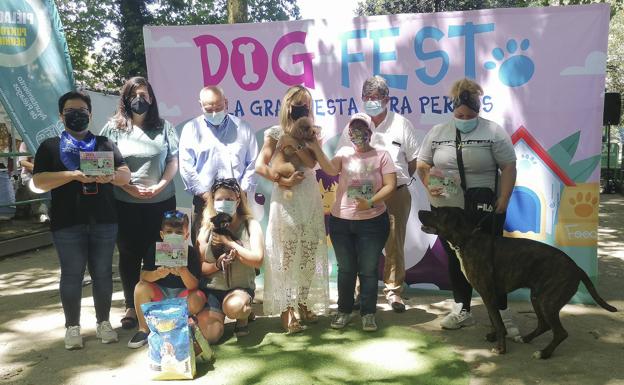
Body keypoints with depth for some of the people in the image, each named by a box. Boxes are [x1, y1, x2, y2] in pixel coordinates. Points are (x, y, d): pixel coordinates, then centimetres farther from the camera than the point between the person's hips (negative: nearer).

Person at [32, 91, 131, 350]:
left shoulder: (105, 144, 13)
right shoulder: (50, 147, 7)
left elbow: (126, 175, 7)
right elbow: (39, 181, -5)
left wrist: (111, 176, -17)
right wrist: (75, 175, -19)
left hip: (104, 221, 2)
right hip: (68, 223, -2)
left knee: (102, 273, 7)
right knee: (71, 275, 4)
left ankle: (103, 322, 20)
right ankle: (72, 326, 16)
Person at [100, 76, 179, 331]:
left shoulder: (164, 127, 6)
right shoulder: (113, 127, 3)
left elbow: (174, 160, 4)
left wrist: (160, 186, -10)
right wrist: (128, 187, -12)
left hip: (161, 202, 1)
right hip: (125, 204, 0)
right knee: (129, 255, 8)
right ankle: (131, 307, 21)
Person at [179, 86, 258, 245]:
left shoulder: (243, 128, 10)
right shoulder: (191, 129, 6)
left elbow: (252, 163, 8)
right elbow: (186, 166, 0)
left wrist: (243, 191, -3)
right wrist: (204, 194, -7)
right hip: (204, 200, -1)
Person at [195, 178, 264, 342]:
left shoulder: (250, 225, -2)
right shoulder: (207, 228, 3)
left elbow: (257, 260, -15)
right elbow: (199, 267, 2)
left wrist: (228, 242, -15)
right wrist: (217, 265, -18)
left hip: (241, 287, -2)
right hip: (212, 288, 2)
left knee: (234, 305, -38)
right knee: (209, 335, -19)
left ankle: (243, 316, 2)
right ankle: (210, 315, 18)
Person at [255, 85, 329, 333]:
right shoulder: (276, 133, 1)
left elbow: (312, 162, -4)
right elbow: (260, 166, -8)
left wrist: (295, 143, -13)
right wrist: (282, 180, -15)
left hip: (310, 199, 4)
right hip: (285, 200, -4)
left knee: (310, 253, 7)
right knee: (286, 255, -5)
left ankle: (303, 302, 19)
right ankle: (286, 309, 0)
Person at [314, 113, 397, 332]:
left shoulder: (381, 155, 0)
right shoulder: (344, 153, 6)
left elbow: (390, 185, -8)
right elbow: (330, 169, -14)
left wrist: (371, 202, -21)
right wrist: (317, 149, -28)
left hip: (373, 222, -2)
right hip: (341, 221, 2)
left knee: (368, 269, 4)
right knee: (346, 269, 12)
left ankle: (368, 313, 16)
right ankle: (344, 311, 25)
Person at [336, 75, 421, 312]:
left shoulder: (401, 124, 3)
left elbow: (414, 160, 10)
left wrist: (399, 180, 8)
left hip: (396, 194, -1)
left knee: (395, 244, 3)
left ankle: (394, 290, 16)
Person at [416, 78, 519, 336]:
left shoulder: (494, 132, -4)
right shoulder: (437, 132, 5)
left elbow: (509, 168, -5)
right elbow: (422, 164, 9)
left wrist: (502, 203, -13)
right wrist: (429, 185, -10)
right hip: (446, 210, 4)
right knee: (456, 259, 13)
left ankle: (502, 314, 13)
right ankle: (462, 311, 27)